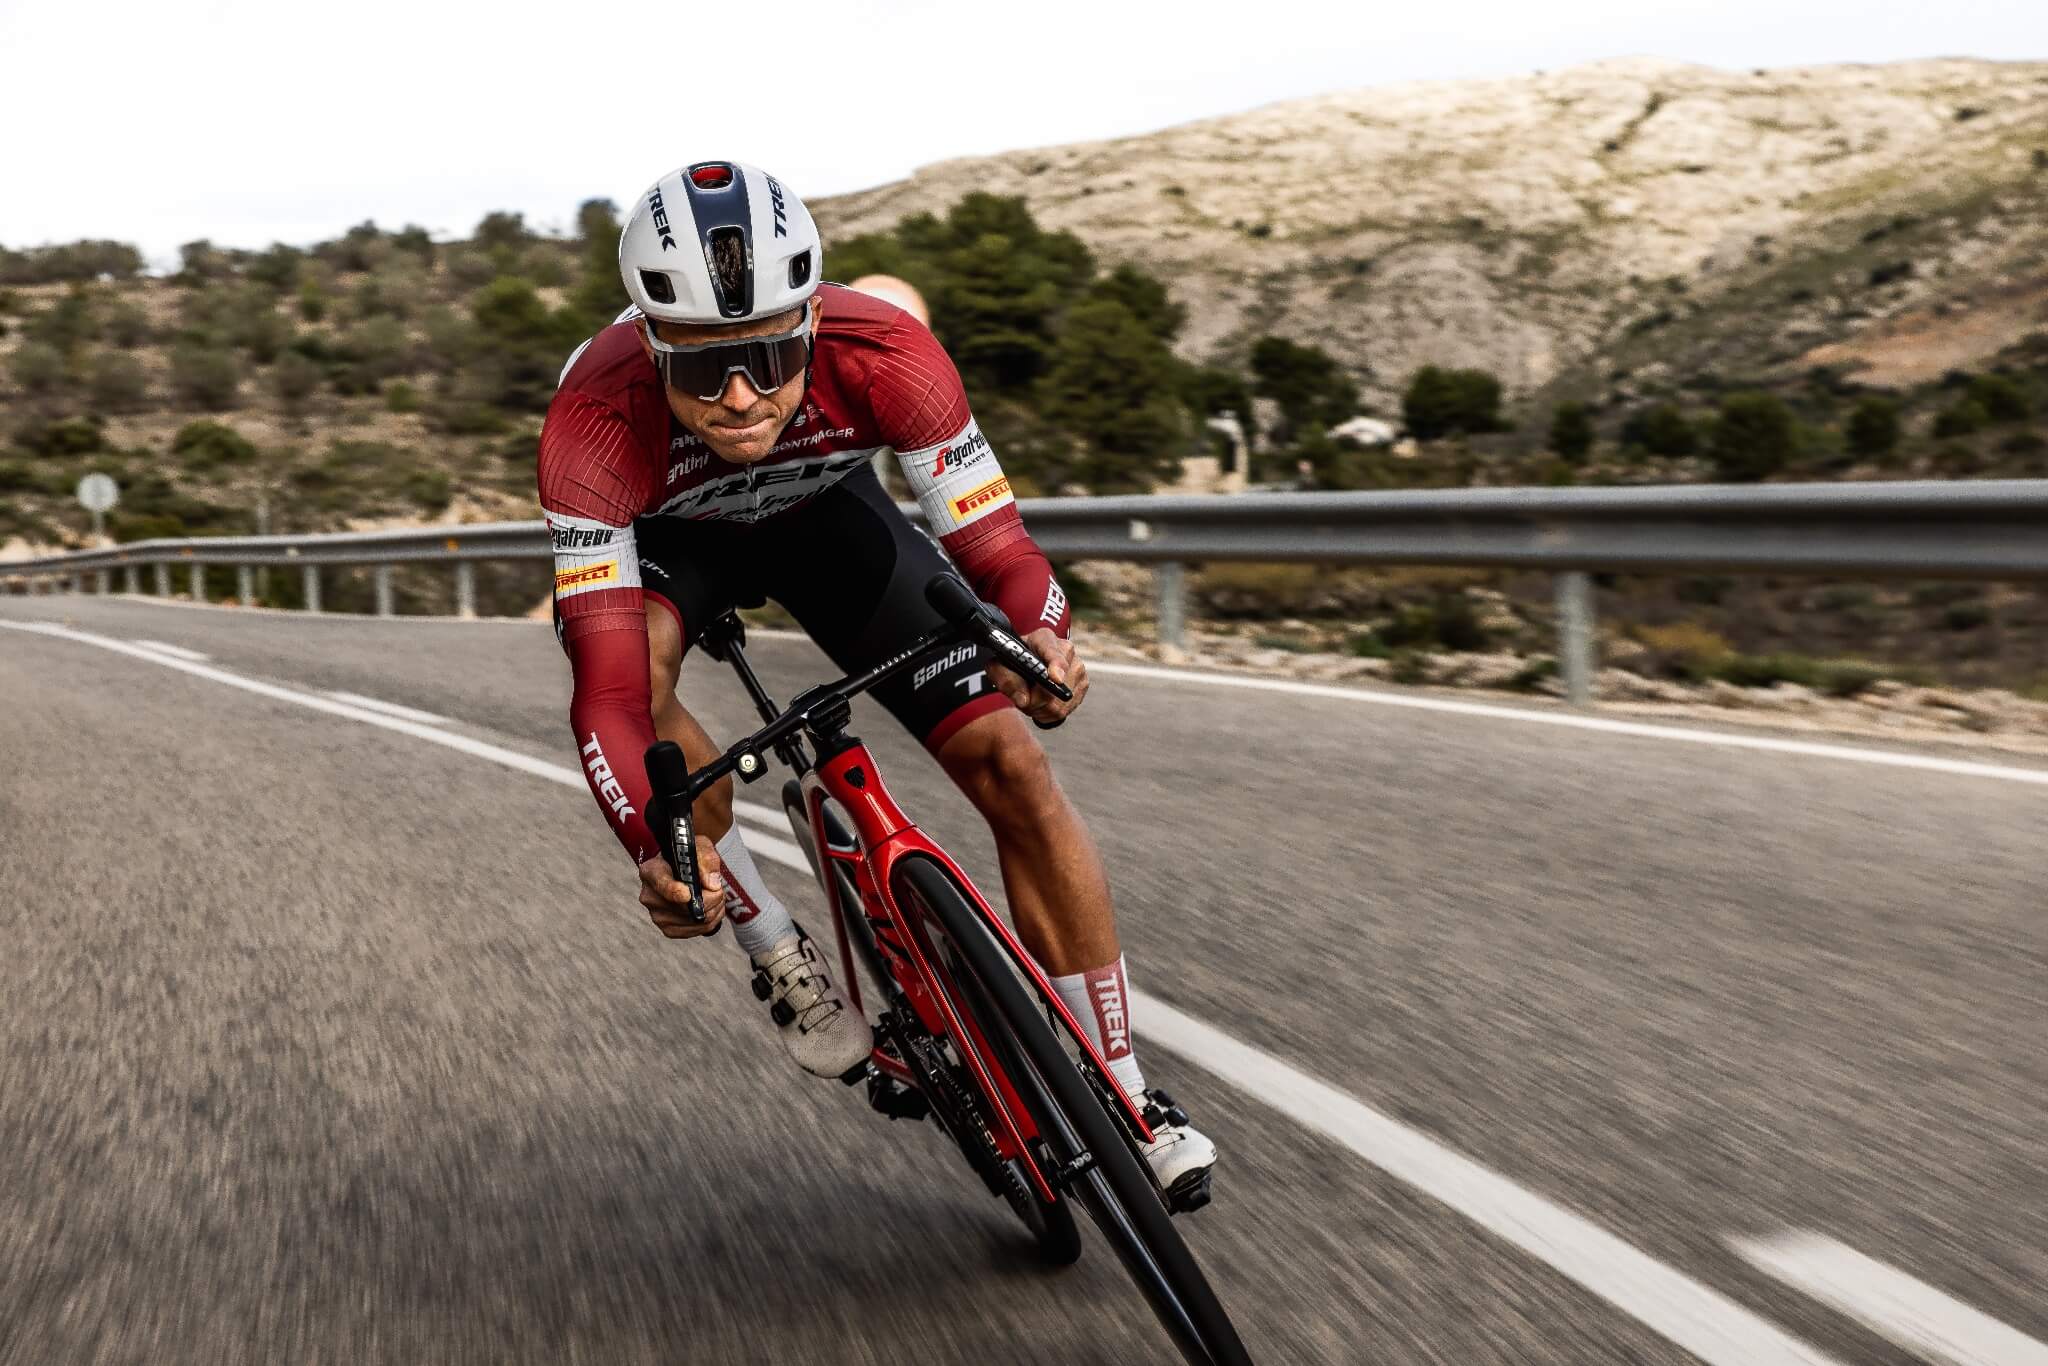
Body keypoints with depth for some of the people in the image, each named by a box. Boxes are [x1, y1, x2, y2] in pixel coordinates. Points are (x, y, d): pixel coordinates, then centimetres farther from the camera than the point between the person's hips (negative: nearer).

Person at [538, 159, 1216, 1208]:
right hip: (667, 531, -1)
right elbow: (608, 687, -45)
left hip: (823, 506, 1)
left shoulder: (882, 354, -37)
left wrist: (1042, 643, -55)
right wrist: (656, 853, -61)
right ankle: (776, 952, -12)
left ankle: (1121, 1096, 4)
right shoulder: (598, 418, -41)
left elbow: (995, 542, -33)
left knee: (1009, 759, -11)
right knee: (628, 663, -37)